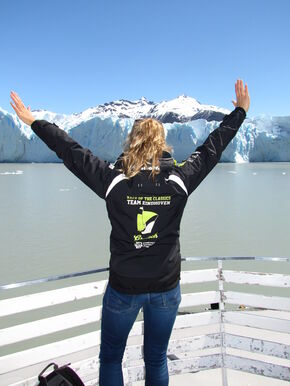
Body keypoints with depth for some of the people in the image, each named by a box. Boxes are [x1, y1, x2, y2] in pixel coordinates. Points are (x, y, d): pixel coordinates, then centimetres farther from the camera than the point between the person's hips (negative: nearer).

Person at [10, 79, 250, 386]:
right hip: (166, 287, 2)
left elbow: (70, 151, -4)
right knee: (157, 359, 21)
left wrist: (33, 122, 10)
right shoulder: (180, 179, -11)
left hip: (123, 287, -1)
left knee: (110, 358, 21)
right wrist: (240, 111, 16)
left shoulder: (113, 178, -14)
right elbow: (212, 148, 1)